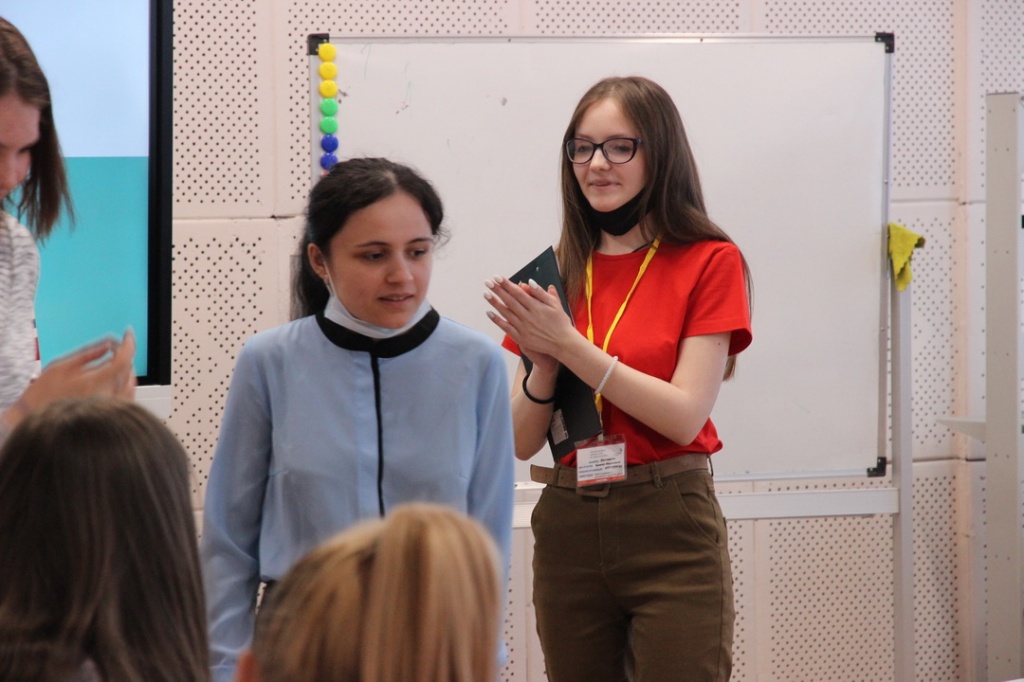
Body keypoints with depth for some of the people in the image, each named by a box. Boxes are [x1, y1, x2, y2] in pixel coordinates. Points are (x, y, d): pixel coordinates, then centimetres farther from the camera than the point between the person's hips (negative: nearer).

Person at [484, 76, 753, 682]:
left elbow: (685, 416, -12)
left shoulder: (708, 262, -3)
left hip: (668, 530, -4)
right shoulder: (556, 272, 9)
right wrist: (544, 360, -12)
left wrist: (569, 345, -14)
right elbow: (523, 442, 7)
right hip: (565, 525, 4)